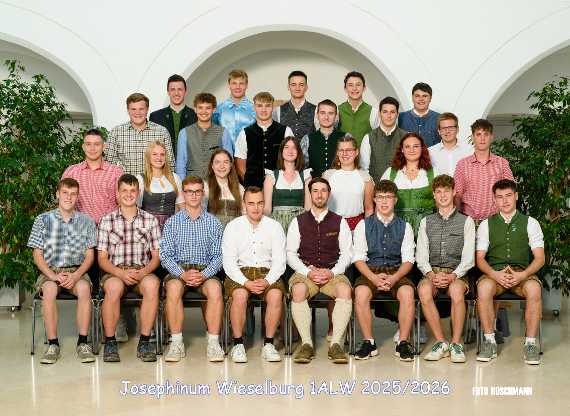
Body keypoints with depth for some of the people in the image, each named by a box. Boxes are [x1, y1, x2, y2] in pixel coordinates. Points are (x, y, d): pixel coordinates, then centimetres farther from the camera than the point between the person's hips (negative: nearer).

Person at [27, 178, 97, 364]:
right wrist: (53, 275, -14)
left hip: (77, 270, 0)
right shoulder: (43, 220, 5)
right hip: (50, 271, 0)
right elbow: (37, 255, 3)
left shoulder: (86, 221, 7)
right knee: (49, 289, -34)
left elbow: (89, 256, 5)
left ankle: (83, 342, -25)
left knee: (84, 288, -33)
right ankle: (53, 344, -26)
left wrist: (76, 276, -13)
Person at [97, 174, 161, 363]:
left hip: (142, 271, 1)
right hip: (115, 271, 0)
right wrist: (121, 273, -15)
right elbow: (102, 258, 4)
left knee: (152, 284, -34)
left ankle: (145, 342, -23)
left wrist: (143, 272, -12)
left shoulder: (150, 220, 11)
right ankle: (110, 342, -19)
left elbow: (156, 256, 9)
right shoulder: (107, 221, 9)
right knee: (114, 287, -36)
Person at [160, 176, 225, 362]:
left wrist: (204, 274, -15)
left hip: (205, 271, 0)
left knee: (215, 288, -33)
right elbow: (165, 255, 2)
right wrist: (183, 274, -17)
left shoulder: (213, 223, 10)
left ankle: (214, 343, -27)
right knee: (173, 288, -34)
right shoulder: (172, 222, 10)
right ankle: (176, 343, -27)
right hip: (178, 270, 0)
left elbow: (218, 256, 4)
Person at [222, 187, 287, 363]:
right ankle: (238, 345, -18)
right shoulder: (233, 227, 4)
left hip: (267, 273, 1)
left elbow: (279, 261, 3)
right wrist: (246, 283, -18)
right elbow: (229, 263, -2)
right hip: (239, 272, -1)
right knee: (240, 294, -33)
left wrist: (267, 281, -16)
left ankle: (268, 344, -16)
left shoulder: (274, 226, 7)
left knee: (276, 294, -30)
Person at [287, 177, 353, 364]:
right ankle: (306, 344, -29)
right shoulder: (298, 222, 13)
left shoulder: (339, 222, 14)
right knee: (298, 290, -35)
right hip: (305, 272, 0)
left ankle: (336, 344, -31)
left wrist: (332, 272, -9)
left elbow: (346, 253, 9)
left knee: (345, 290, -34)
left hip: (332, 273, 0)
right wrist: (308, 271, -9)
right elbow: (290, 253, 8)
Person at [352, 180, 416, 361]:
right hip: (370, 271, 0)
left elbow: (408, 260, 4)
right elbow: (358, 258, 3)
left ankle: (403, 343, -20)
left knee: (407, 293, -32)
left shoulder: (404, 227, 11)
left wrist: (394, 278, -16)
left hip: (397, 271, 0)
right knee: (361, 293, -32)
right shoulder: (363, 225, 10)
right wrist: (374, 278, -15)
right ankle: (368, 343, -19)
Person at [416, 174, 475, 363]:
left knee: (456, 290, -37)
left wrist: (453, 275, -17)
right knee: (424, 289, -33)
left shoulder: (466, 221, 11)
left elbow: (468, 257, 1)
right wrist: (431, 274, -12)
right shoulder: (426, 222, 18)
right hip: (432, 272, 2)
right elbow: (421, 257, 9)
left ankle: (456, 343, -23)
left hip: (457, 273, -2)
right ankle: (441, 342, -21)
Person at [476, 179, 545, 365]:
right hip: (494, 273, 1)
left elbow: (539, 258, 3)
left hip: (522, 273, -1)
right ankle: (489, 341, -23)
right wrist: (495, 274, -14)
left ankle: (531, 343, -23)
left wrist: (522, 275, -16)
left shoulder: (530, 223, 11)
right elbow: (480, 258, 7)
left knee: (534, 288, -35)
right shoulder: (486, 224, 13)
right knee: (483, 287, -34)